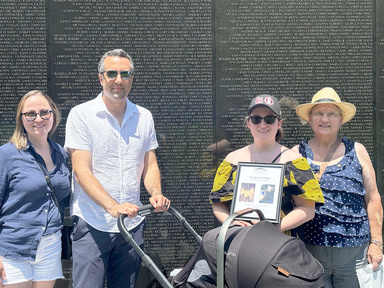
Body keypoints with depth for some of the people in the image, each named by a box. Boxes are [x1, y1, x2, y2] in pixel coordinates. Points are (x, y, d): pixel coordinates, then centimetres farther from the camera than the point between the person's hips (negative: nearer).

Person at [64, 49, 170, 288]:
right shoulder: (81, 114, -5)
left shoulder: (144, 117, 9)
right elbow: (82, 171, -12)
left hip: (132, 223, 4)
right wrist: (112, 206, -26)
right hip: (92, 225, -4)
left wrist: (156, 193, -7)